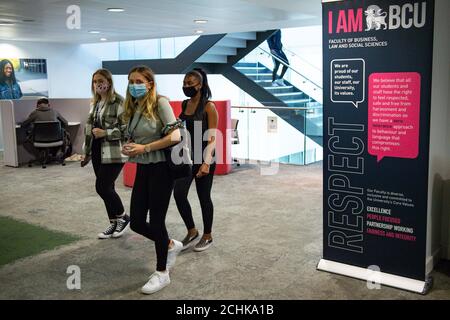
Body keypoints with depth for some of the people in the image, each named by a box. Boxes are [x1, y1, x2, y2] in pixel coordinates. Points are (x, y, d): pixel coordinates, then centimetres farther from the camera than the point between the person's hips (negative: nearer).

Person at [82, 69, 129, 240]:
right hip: (98, 152, 8)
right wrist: (87, 152, 20)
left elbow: (127, 128, -17)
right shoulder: (94, 103, 13)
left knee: (102, 187, -9)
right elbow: (89, 128, 20)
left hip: (113, 153, -8)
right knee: (106, 188, 10)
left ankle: (123, 217, 14)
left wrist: (105, 133, -21)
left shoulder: (118, 102, -12)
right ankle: (114, 223, 22)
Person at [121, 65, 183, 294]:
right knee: (136, 222, 7)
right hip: (142, 169, 7)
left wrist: (144, 148, -19)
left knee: (156, 221, 0)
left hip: (161, 168, -7)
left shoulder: (160, 103, -11)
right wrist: (127, 148, -2)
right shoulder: (133, 108, 10)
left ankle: (162, 273, 19)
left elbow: (175, 136, -19)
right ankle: (171, 245, 35)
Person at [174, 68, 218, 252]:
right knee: (179, 194, -4)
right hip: (186, 156, 6)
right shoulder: (184, 105, 8)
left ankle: (207, 236, 22)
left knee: (204, 197, 5)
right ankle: (191, 232, 16)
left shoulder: (208, 107, -11)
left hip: (203, 158, -5)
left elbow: (212, 137, -15)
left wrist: (206, 162, -23)